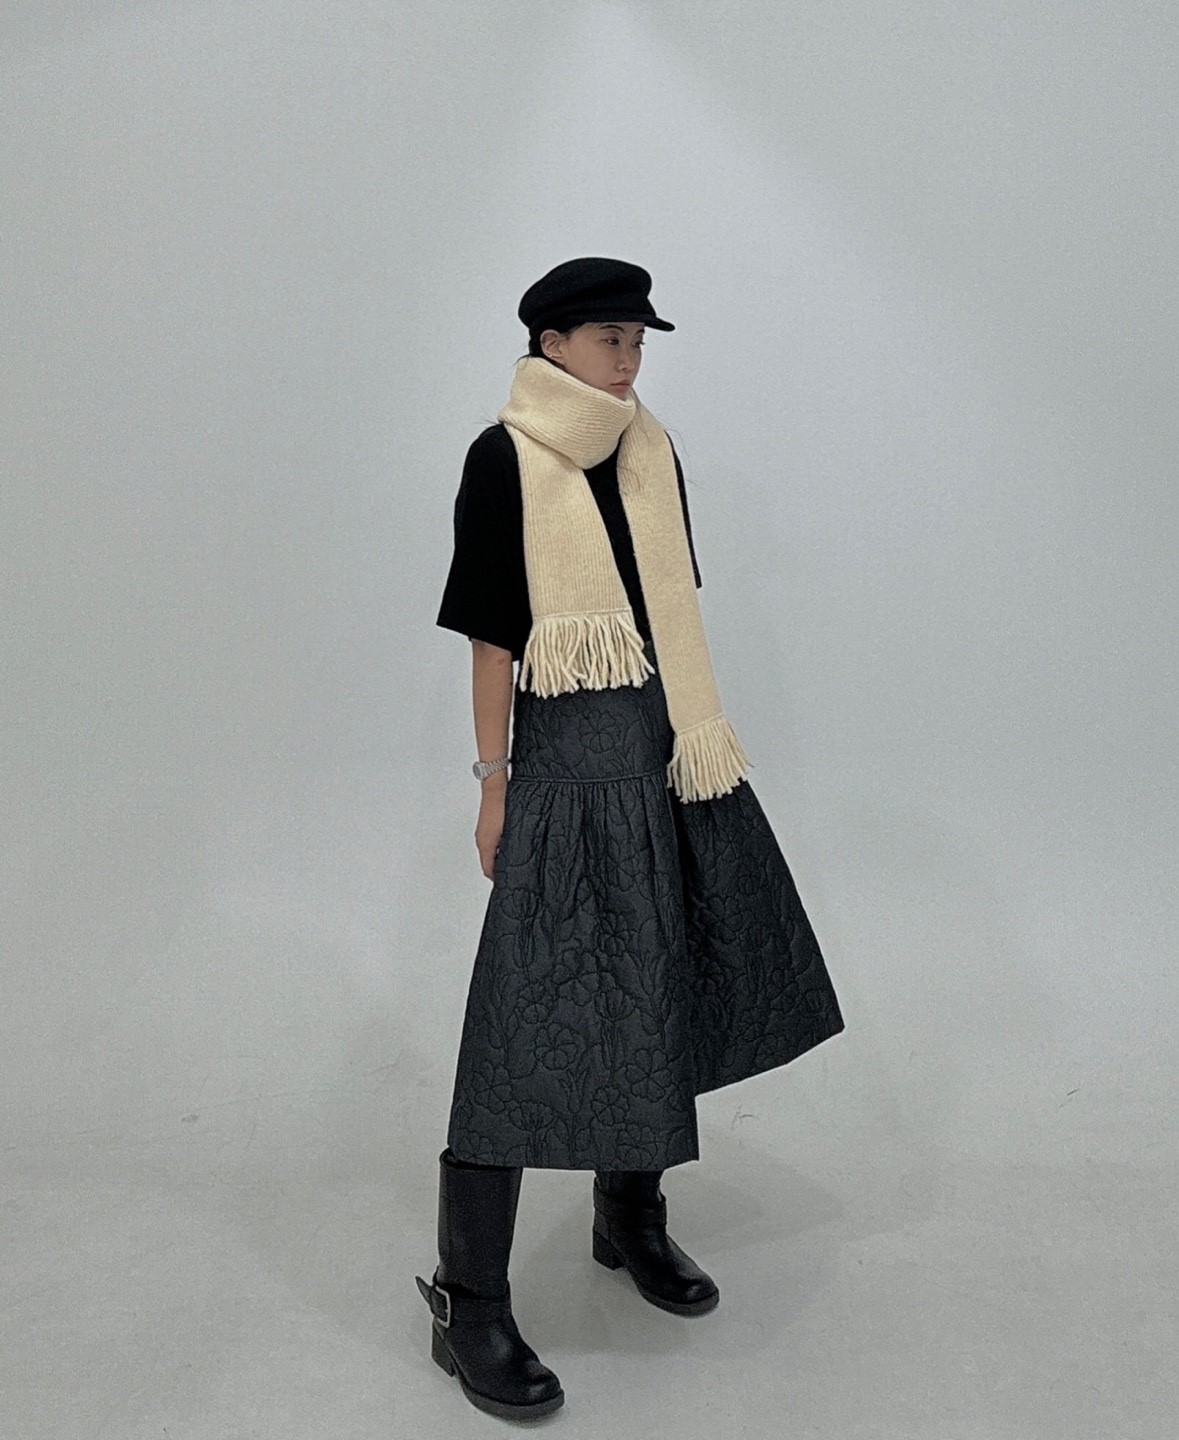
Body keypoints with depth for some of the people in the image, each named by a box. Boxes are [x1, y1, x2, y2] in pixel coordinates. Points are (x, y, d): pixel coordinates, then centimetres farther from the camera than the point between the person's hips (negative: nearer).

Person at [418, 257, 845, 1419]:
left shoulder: (649, 449, 11)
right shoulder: (504, 458, -7)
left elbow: (672, 607, 14)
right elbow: (493, 629, -9)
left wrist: (700, 731, 12)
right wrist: (495, 778, -10)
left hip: (669, 739, 7)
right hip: (567, 753, -7)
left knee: (658, 977, 14)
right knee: (539, 1002, -6)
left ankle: (632, 1221, 35)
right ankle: (466, 1303, 6)